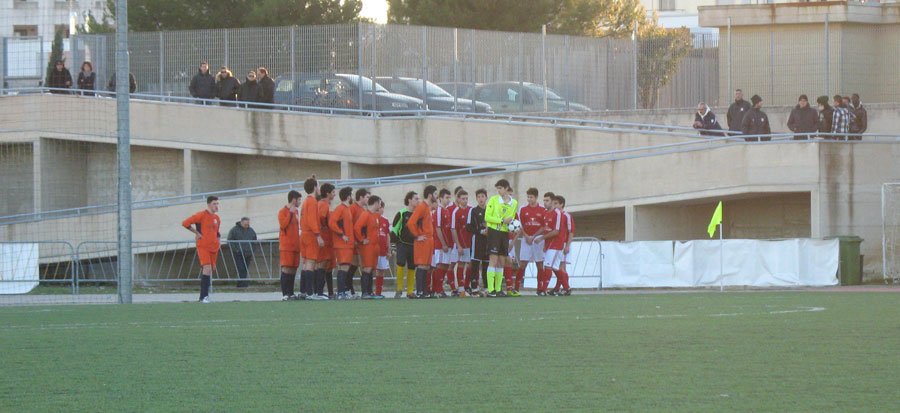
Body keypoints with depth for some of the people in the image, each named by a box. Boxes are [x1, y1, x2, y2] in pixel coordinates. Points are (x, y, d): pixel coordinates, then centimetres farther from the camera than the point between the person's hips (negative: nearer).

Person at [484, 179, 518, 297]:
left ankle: (498, 289, 12)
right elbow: (487, 217, -9)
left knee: (502, 262, 6)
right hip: (494, 231, -5)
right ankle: (490, 290, -13)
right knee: (494, 260, -11)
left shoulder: (514, 203, 10)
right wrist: (502, 221, -17)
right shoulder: (493, 200, -3)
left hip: (505, 233, 5)